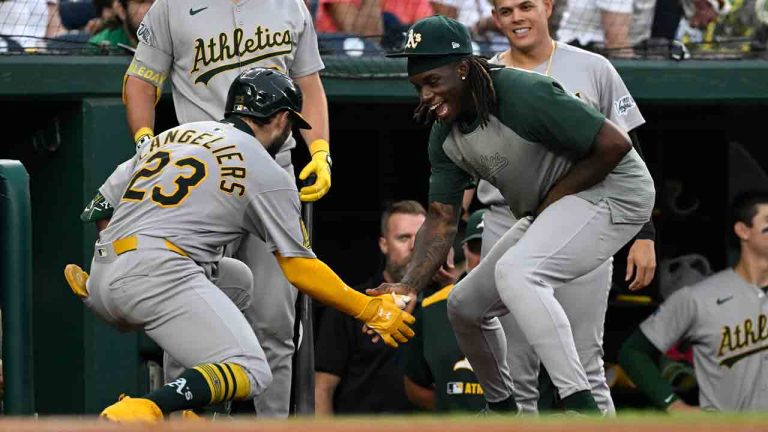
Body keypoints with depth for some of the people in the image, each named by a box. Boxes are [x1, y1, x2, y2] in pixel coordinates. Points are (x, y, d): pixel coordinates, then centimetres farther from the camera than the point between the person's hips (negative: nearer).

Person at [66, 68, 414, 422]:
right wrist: (371, 310, 14)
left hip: (100, 281, 8)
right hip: (156, 273, -8)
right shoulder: (268, 173, 6)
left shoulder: (170, 136, 25)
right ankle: (142, 410, -35)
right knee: (250, 373, -9)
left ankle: (183, 413, 13)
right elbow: (300, 270, 6)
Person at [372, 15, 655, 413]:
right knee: (464, 305, 12)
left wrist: (557, 194, -18)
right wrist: (408, 287, -16)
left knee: (514, 272, -33)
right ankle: (502, 411, 36)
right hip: (546, 213, 10)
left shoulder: (524, 95, -27)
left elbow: (615, 144, -26)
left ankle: (580, 407, -38)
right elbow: (441, 219, -1)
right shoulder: (445, 136, 0)